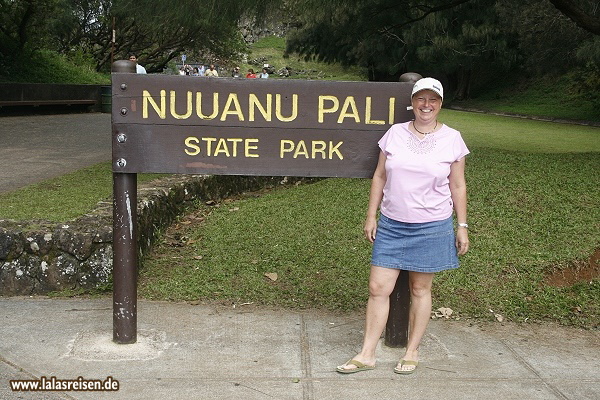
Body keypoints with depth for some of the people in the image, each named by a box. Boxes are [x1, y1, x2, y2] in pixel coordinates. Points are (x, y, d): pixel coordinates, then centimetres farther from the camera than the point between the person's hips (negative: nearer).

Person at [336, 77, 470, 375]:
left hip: (432, 227, -1)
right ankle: (366, 355, 11)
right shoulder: (394, 133, 2)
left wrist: (462, 226, 2)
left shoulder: (452, 139, -1)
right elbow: (380, 177, 8)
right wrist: (371, 216, 5)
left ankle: (412, 352, 24)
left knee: (420, 289, 9)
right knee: (378, 288, 1)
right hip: (391, 224, 2)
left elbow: (457, 186, 4)